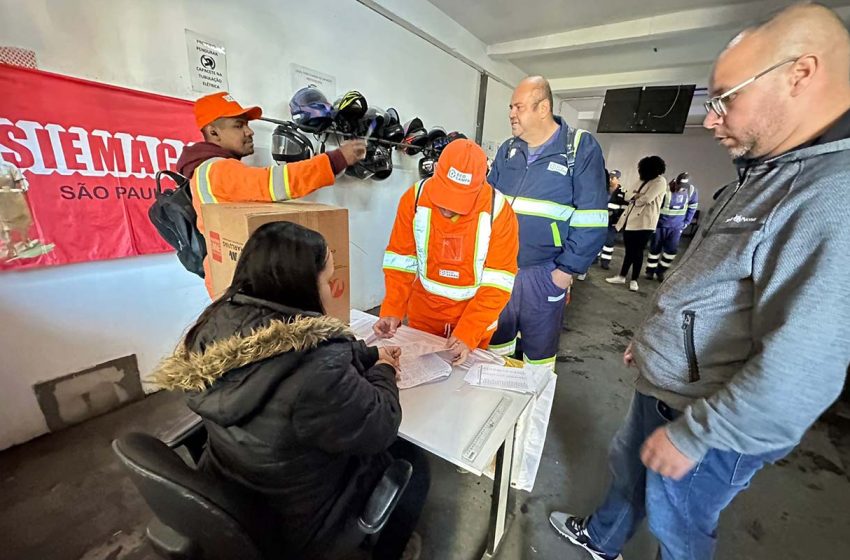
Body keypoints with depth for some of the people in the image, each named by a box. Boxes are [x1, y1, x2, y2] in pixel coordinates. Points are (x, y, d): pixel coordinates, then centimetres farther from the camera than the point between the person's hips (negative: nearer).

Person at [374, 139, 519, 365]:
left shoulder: (498, 210, -21)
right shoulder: (414, 198, -15)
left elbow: (497, 282, -19)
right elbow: (401, 261, -10)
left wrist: (467, 334, -25)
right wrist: (392, 311, -20)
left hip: (475, 316, -1)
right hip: (423, 313, 2)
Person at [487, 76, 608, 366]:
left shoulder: (582, 147, -4)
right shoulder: (507, 150, 10)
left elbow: (591, 219, -8)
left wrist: (568, 268, -11)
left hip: (544, 272, -4)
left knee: (539, 347, 13)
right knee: (495, 339, 17)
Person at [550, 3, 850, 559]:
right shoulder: (766, 176, 6)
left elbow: (796, 372, -31)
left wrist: (691, 434, -22)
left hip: (710, 419, -9)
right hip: (662, 388, 9)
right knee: (628, 471, 28)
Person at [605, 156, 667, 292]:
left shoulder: (660, 181, -6)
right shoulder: (643, 181, 20)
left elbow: (646, 199, -17)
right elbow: (627, 195, 14)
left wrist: (635, 198, 2)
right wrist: (636, 195, -6)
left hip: (644, 222, -7)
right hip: (630, 220, 7)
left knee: (637, 251, -1)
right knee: (629, 250, 11)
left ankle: (634, 280, 9)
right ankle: (621, 276, 18)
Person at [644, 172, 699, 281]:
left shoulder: (692, 191, -6)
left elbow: (692, 207, 9)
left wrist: (686, 222, 7)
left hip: (676, 226, 3)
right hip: (661, 224, -3)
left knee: (672, 250, -1)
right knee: (655, 248, 2)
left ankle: (660, 271, 14)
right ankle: (650, 271, 16)